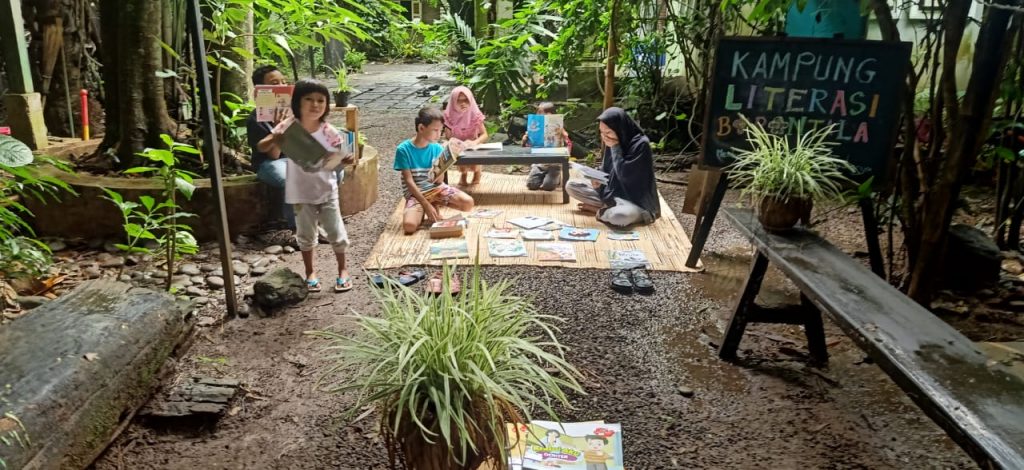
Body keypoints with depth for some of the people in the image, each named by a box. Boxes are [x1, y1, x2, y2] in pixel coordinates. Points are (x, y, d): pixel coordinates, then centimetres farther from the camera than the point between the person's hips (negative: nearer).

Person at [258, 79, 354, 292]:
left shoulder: (328, 131, -12)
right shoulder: (288, 126, -13)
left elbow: (338, 158, -4)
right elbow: (261, 147, -12)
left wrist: (347, 159, -28)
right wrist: (273, 141, -34)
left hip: (327, 191, 0)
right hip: (301, 192, 1)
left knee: (336, 232, 8)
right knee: (305, 234, 15)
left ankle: (342, 270, 27)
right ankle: (310, 271, 32)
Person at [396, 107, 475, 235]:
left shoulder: (437, 148, -1)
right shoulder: (404, 149, -12)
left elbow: (439, 181, -2)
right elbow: (409, 181, -14)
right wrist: (426, 205, -21)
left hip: (435, 188, 3)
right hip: (415, 193, -3)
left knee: (468, 203, -20)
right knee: (409, 225, -32)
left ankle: (436, 205, 7)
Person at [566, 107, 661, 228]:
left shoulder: (641, 144, -19)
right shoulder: (612, 143, 0)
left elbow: (624, 175, -27)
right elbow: (606, 172, 9)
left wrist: (616, 147, -22)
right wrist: (598, 183, -13)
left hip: (635, 202, -7)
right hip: (612, 193, 7)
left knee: (619, 216, -40)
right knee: (571, 186, -3)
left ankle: (598, 210, -8)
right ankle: (610, 208, -8)